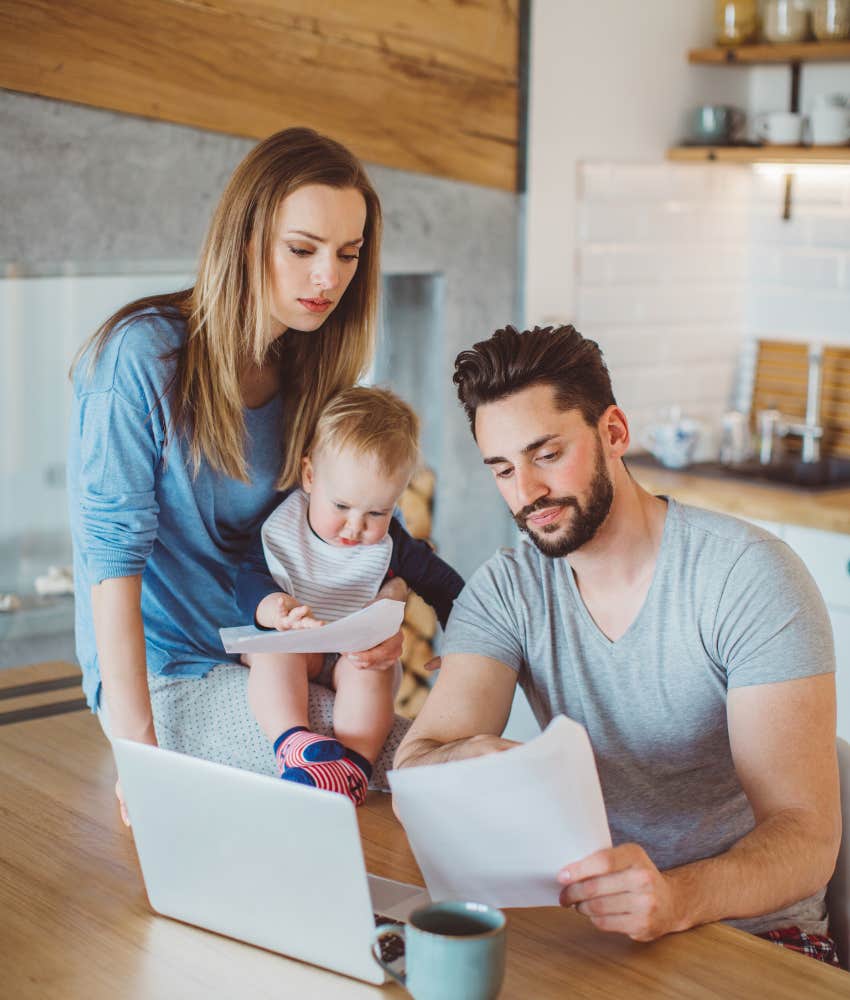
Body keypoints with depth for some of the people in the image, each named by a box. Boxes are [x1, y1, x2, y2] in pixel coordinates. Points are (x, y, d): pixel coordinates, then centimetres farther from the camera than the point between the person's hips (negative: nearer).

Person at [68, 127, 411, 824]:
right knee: (414, 758, -20)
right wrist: (137, 752, -22)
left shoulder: (312, 374, 6)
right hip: (164, 673, -6)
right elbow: (112, 550, -18)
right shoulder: (143, 355, -16)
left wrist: (391, 608, -14)